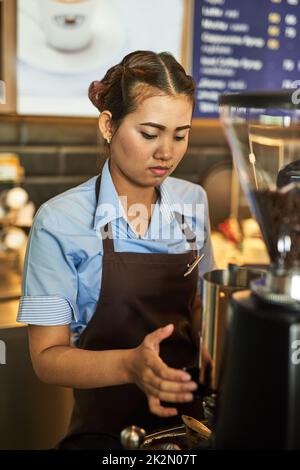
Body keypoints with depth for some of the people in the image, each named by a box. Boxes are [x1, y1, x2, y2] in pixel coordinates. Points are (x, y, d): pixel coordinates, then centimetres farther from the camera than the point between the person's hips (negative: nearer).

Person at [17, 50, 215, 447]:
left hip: (185, 411, 3)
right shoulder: (60, 221, -14)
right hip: (106, 423, -3)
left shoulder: (193, 202, 0)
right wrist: (129, 365, -28)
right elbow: (47, 357, -12)